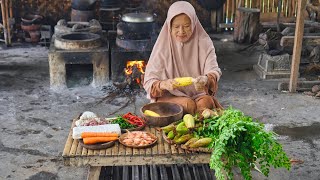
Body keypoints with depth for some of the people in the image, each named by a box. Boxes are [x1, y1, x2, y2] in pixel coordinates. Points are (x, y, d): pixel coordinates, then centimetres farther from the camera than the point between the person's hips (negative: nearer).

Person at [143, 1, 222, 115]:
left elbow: (214, 71, -12)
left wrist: (206, 79, -37)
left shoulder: (204, 43, -3)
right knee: (188, 105, -30)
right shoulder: (163, 46, -7)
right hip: (170, 96, -2)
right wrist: (163, 84, -34)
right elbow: (149, 81, -10)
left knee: (206, 102, -29)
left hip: (199, 94, 2)